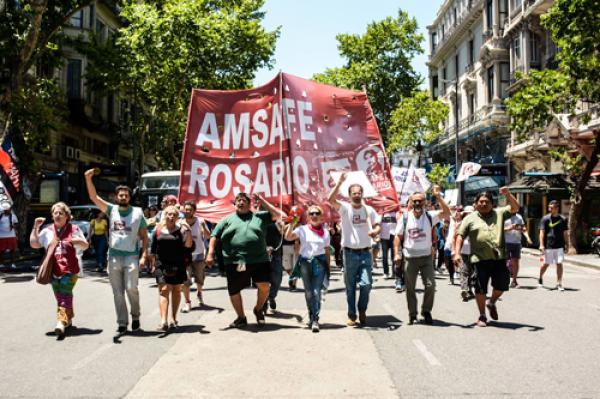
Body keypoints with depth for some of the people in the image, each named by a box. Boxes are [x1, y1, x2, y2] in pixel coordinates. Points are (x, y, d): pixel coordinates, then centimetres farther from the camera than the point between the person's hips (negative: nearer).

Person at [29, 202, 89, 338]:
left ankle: (61, 322, -22)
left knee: (65, 295, -14)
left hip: (70, 269, -4)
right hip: (54, 269, 4)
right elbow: (34, 244, 9)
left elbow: (85, 246, 7)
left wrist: (75, 241, -13)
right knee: (60, 296, 12)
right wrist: (35, 227, 1)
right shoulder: (47, 231, 11)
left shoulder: (74, 229, 3)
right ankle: (68, 319, 29)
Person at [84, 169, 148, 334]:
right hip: (113, 257, 2)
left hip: (131, 256, -2)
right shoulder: (111, 210, 7)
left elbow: (144, 236, 4)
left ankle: (135, 317, 14)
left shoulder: (137, 212, 3)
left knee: (131, 288, -10)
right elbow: (94, 197, -3)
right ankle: (122, 323, 15)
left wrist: (143, 256, -6)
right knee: (117, 293, 6)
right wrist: (88, 179, -16)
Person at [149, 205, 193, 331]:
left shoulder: (181, 229, 0)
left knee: (176, 290, 10)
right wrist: (153, 264, 8)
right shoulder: (158, 230, 5)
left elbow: (188, 245, -11)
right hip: (162, 265, 0)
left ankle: (173, 319, 22)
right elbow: (153, 249, 11)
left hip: (178, 265, 0)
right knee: (164, 290, -9)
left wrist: (188, 231, -24)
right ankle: (163, 321, -17)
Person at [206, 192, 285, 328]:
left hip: (259, 260, 0)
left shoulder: (259, 216, 12)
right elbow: (214, 236, 10)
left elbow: (278, 215, 4)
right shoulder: (228, 219, 11)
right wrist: (210, 254, 0)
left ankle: (258, 309, 21)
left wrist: (263, 202, 1)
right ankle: (241, 317, 28)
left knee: (264, 286, -10)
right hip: (234, 262, 1)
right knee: (234, 290, 6)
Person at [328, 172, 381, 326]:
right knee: (350, 286, 6)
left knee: (366, 284, -6)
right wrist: (339, 182, -28)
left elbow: (378, 225, 10)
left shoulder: (369, 210, 6)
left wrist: (375, 231, -14)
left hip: (365, 253, 1)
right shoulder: (345, 208, -3)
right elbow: (331, 199, -19)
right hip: (350, 253, -1)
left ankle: (362, 311, 17)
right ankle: (352, 315, 18)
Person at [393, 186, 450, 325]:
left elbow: (446, 213, -17)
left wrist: (438, 196, -26)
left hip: (426, 257, 0)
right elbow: (398, 237, 0)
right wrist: (396, 253, -9)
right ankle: (412, 314, 21)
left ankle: (426, 311, 17)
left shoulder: (430, 216, -2)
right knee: (410, 288, 7)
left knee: (430, 285, -4)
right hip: (410, 258, 0)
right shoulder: (405, 218, -2)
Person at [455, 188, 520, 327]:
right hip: (480, 259, -2)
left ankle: (492, 303, 35)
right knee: (480, 289, 2)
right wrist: (457, 253, -9)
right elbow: (460, 236, 3)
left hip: (499, 258, 2)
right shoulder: (470, 218, 8)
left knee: (501, 285, 4)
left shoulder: (499, 213, 14)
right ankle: (482, 316, 17)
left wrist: (508, 194, -10)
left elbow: (515, 208, 6)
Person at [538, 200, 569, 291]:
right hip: (548, 246, -1)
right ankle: (540, 278, 32)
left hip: (559, 246, 1)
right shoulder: (545, 219, -1)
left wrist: (567, 245, 8)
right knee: (546, 264, 7)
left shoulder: (563, 219, 5)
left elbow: (565, 233, 11)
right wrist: (541, 245, -12)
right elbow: (542, 232, -4)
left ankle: (559, 284, 4)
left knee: (559, 264, -3)